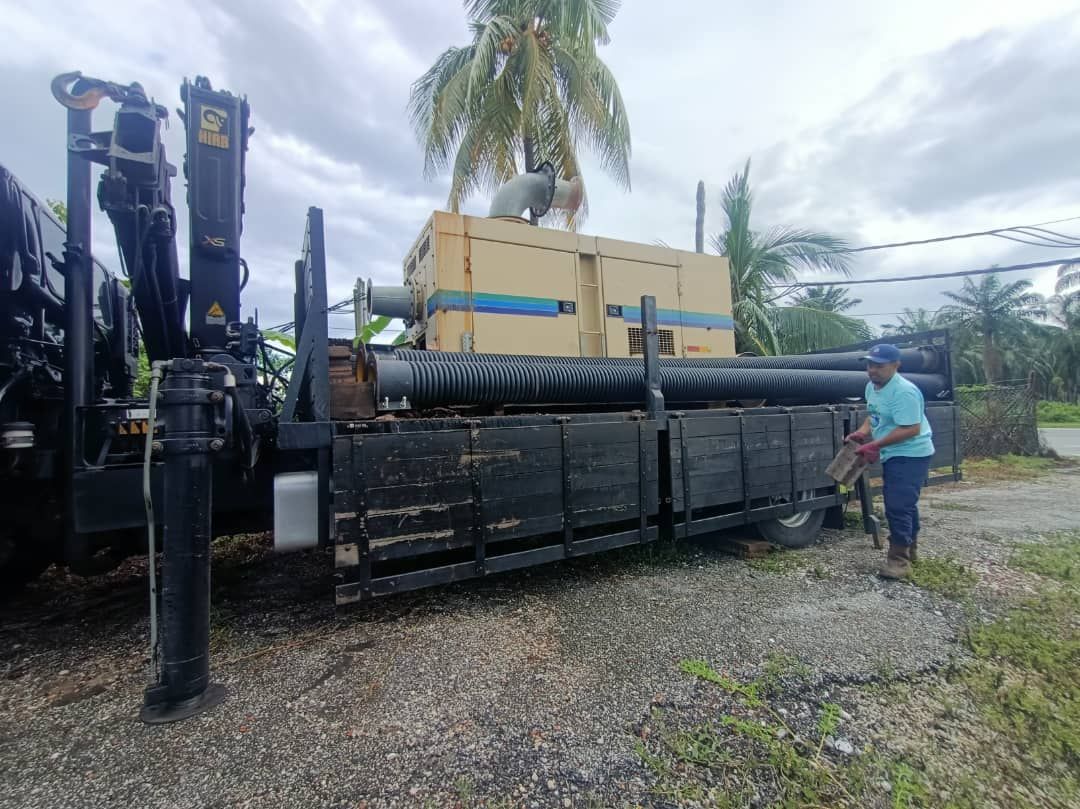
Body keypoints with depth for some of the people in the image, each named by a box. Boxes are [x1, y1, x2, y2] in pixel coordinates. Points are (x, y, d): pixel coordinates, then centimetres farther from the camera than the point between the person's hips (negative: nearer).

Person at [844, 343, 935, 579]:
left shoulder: (903, 391, -24)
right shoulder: (872, 387, 6)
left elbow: (911, 429, -27)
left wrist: (875, 445, -26)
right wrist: (862, 432, 1)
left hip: (911, 455, -10)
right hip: (893, 455, 10)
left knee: (898, 506, -10)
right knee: (904, 504, 21)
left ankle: (899, 560, 0)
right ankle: (909, 550, 36)